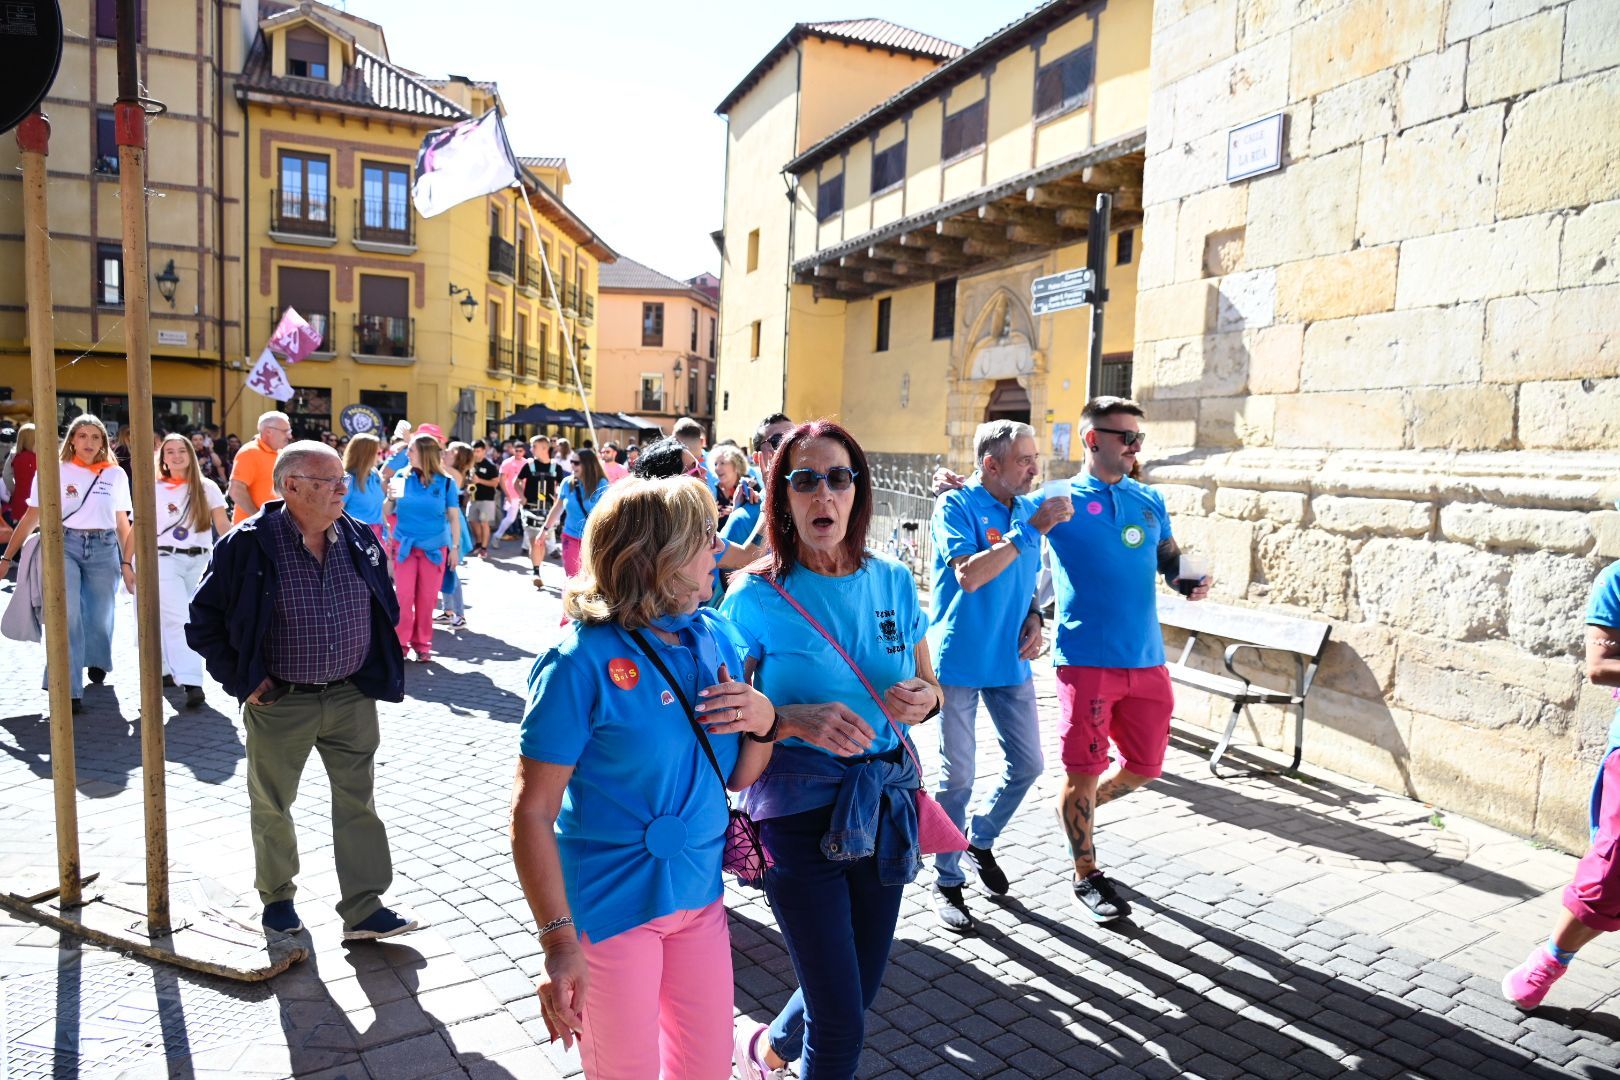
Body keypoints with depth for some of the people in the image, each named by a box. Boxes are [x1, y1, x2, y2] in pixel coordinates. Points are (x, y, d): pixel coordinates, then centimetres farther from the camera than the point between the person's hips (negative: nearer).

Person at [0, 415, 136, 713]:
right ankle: (67, 689, -15)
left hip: (104, 549, 2)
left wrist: (127, 563, 8)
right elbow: (31, 518, 1)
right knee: (67, 615, -16)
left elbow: (122, 524, 11)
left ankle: (96, 664, 41)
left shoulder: (116, 475, 7)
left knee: (101, 616, 11)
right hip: (64, 545, -2)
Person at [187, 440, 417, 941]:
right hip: (279, 703, -3)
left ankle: (365, 909, 15)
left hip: (352, 698, 3)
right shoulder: (247, 545, -12)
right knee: (271, 806, 14)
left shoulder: (361, 540, 1)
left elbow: (386, 608, 16)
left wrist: (377, 671, 9)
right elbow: (204, 621, -5)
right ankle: (277, 896, 36)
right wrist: (241, 680, -9)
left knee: (358, 803, 5)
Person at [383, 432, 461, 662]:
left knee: (427, 598, 5)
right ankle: (401, 642, 9)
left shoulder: (446, 483, -4)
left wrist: (455, 548, -1)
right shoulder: (402, 477, 1)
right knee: (404, 597, -1)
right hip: (405, 546, 1)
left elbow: (454, 518, 2)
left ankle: (422, 644, 16)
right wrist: (391, 497, -16)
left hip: (434, 548, -1)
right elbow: (387, 513, 4)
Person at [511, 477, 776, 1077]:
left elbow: (738, 778, 7)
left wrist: (763, 720, -13)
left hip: (700, 894, 6)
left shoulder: (716, 637, -1)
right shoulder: (584, 661, -20)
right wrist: (559, 941, -19)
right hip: (612, 908, -5)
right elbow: (532, 812, -17)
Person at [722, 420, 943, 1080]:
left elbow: (928, 687, 10)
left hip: (887, 804, 5)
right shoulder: (755, 597, -12)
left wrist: (924, 698, -13)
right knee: (842, 1025, 0)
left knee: (861, 986, 20)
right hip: (800, 814, -4)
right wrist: (795, 719, -27)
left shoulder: (893, 582, -1)